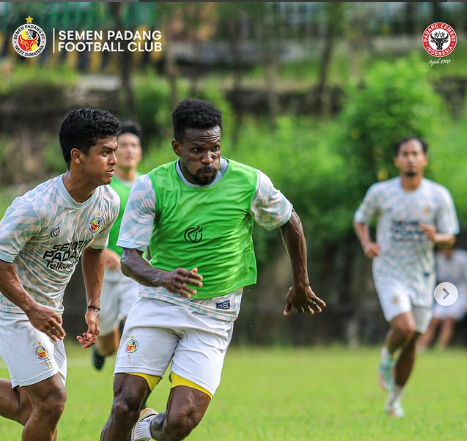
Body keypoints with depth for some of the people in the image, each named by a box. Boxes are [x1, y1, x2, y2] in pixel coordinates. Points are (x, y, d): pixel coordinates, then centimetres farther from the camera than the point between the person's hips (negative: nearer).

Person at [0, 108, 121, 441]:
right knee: (52, 401, -13)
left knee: (31, 406, 9)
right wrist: (32, 310, -24)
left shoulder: (108, 203, -5)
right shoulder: (35, 207, -29)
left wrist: (93, 308, 10)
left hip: (49, 310, 8)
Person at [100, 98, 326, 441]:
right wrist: (163, 278, -34)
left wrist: (301, 286, 21)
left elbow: (290, 223, 11)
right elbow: (129, 257, -12)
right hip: (158, 303, 0)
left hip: (214, 315, 0)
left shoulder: (250, 183, -9)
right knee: (126, 406, -12)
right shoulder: (151, 187, -10)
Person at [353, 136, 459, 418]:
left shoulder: (439, 195, -4)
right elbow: (360, 220, 11)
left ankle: (395, 398, 25)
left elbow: (450, 237, -1)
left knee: (412, 342, 6)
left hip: (422, 277, 2)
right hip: (389, 274, -2)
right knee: (405, 327, -24)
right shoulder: (380, 192, -6)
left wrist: (436, 237, -24)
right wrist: (366, 243, -9)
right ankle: (388, 356, 11)